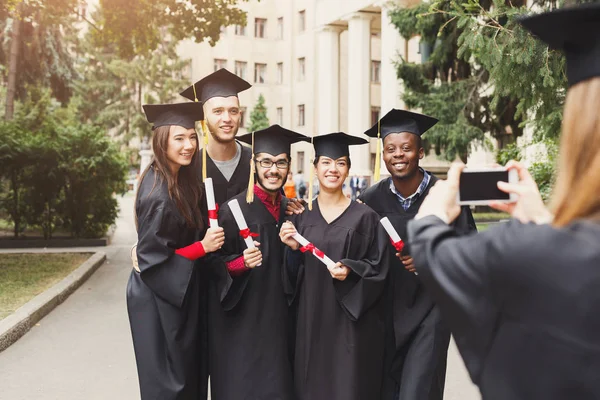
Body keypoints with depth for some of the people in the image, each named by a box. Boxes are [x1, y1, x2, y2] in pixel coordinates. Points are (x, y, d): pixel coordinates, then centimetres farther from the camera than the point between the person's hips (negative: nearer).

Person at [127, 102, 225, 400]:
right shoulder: (158, 192, -24)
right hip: (160, 298, -9)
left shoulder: (182, 179, 3)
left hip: (181, 293, 9)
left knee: (190, 374, 18)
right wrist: (203, 247, -22)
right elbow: (152, 257, -22)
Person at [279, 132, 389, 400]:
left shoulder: (364, 216, -4)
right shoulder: (301, 216, 5)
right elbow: (293, 275, 7)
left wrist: (351, 270, -18)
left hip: (352, 321, -2)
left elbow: (378, 267, -2)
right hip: (311, 318, 3)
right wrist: (293, 249, -11)